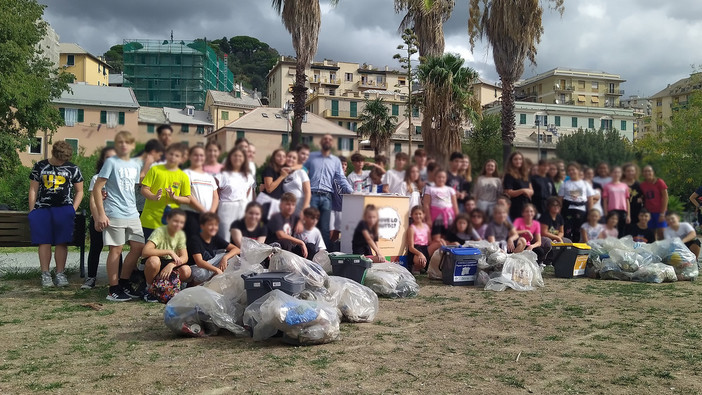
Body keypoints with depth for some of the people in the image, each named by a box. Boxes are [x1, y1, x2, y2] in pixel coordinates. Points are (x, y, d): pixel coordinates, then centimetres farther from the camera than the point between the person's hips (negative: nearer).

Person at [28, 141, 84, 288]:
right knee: (44, 242, -3)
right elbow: (33, 190, 11)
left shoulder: (73, 169, 9)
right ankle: (45, 274, 4)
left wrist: (72, 210, 3)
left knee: (62, 243, -4)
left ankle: (60, 273, 3)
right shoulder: (39, 167, 10)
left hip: (64, 209, 0)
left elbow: (79, 191, 13)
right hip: (42, 209, 1)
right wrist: (32, 212, 5)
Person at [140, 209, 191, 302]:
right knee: (154, 261, -40)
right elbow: (145, 251, -36)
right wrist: (169, 251, -37)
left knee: (186, 271, -26)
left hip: (168, 263, 4)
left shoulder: (180, 234, -4)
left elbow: (184, 257, -11)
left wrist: (171, 265, -31)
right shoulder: (160, 231, -21)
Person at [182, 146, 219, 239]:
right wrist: (204, 211, -12)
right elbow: (187, 196, -8)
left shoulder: (209, 176, 20)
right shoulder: (186, 173, 3)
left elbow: (216, 197, 12)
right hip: (191, 214, -5)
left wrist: (212, 211, -6)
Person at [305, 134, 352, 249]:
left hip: (327, 197, 1)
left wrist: (351, 192, -7)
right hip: (312, 195, -1)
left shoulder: (336, 161, 17)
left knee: (325, 228, -1)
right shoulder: (311, 157, 16)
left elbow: (341, 179, 9)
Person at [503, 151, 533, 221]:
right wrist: (522, 190, -20)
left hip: (527, 206, 6)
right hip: (515, 208, -6)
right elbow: (508, 193, -11)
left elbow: (531, 191, 14)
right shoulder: (509, 176, -4)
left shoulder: (525, 174, 15)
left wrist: (527, 191, -9)